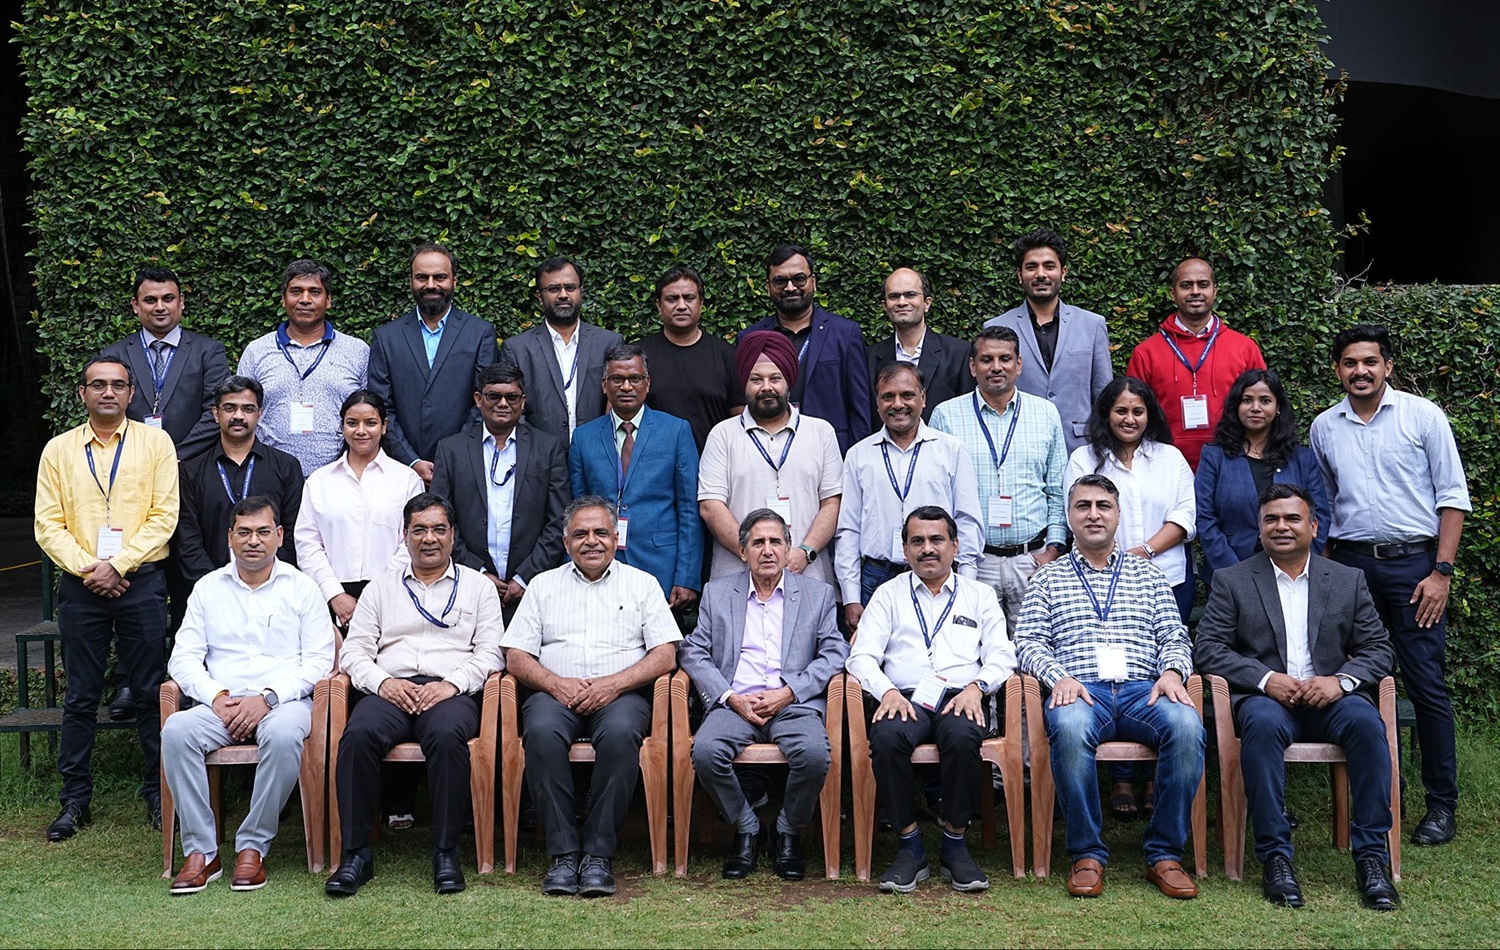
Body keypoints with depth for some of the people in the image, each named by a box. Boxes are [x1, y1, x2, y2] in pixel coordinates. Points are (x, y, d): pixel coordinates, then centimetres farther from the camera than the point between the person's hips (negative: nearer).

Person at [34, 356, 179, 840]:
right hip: (79, 586, 2)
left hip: (141, 582, -1)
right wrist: (87, 567, -10)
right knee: (81, 696, 6)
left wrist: (118, 564, -12)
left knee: (150, 692, 2)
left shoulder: (155, 442, 4)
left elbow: (163, 516, -3)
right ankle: (75, 798, 13)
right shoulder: (58, 450, 9)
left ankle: (158, 791, 12)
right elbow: (49, 524, 4)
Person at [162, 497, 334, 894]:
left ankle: (253, 847, -23)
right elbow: (184, 657, 9)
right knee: (176, 730, -29)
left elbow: (318, 660, 1)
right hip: (220, 704, 2)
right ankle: (201, 853, -23)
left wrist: (267, 698, -14)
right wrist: (217, 697, -10)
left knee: (283, 735, -37)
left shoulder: (301, 587, 9)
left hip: (283, 701, -2)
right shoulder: (208, 587, 16)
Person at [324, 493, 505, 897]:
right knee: (359, 735, -32)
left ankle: (446, 852, -28)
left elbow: (491, 652, 8)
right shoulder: (380, 588, 23)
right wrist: (383, 682, -7)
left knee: (447, 735, -37)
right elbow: (354, 651, 14)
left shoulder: (477, 587, 19)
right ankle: (355, 854, -26)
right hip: (389, 691, 2)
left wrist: (453, 683, -10)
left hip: (451, 692, -1)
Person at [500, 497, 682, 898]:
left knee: (620, 733, -36)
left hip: (621, 694, -1)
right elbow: (517, 656, 10)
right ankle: (564, 853, -27)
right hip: (556, 692, 1)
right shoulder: (543, 585, 19)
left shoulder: (641, 584, 15)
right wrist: (556, 684, -10)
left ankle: (598, 854, -28)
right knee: (542, 732, -33)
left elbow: (665, 655, 4)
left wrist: (613, 684, -11)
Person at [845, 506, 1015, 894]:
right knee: (885, 738, -34)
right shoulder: (889, 594, 20)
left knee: (962, 738, -36)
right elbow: (862, 656, 9)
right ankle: (909, 846, -21)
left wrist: (976, 687, -11)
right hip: (905, 697, 0)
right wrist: (888, 691, -11)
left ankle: (955, 844, -20)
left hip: (960, 698, 0)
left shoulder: (979, 595, 21)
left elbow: (1001, 655, 10)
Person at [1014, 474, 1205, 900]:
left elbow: (1174, 636, 16)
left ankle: (1164, 855, -21)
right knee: (1070, 726, -39)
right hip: (1080, 691, -1)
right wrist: (1059, 677, -11)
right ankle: (1087, 855, -25)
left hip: (1142, 690, 2)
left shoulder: (1147, 574, 24)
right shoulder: (1048, 579, 20)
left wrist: (1172, 671, -6)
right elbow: (1029, 642, 9)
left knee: (1186, 725, -33)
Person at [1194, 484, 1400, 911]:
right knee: (1264, 723, -36)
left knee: (1366, 721, -31)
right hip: (1265, 697, -2)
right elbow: (1207, 649, 0)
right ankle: (1274, 855, -29)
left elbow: (1379, 650, 9)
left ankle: (1372, 856, -23)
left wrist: (1340, 680, -12)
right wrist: (1266, 678, -16)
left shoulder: (1348, 581, 15)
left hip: (1328, 698, 2)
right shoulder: (1232, 581, 9)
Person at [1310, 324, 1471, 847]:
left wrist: (1441, 572, -8)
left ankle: (1442, 804, 5)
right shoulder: (1324, 427, 9)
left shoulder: (1423, 415, 0)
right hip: (1350, 563, 3)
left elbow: (1453, 497, -1)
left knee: (1426, 683, -4)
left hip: (1413, 563, -3)